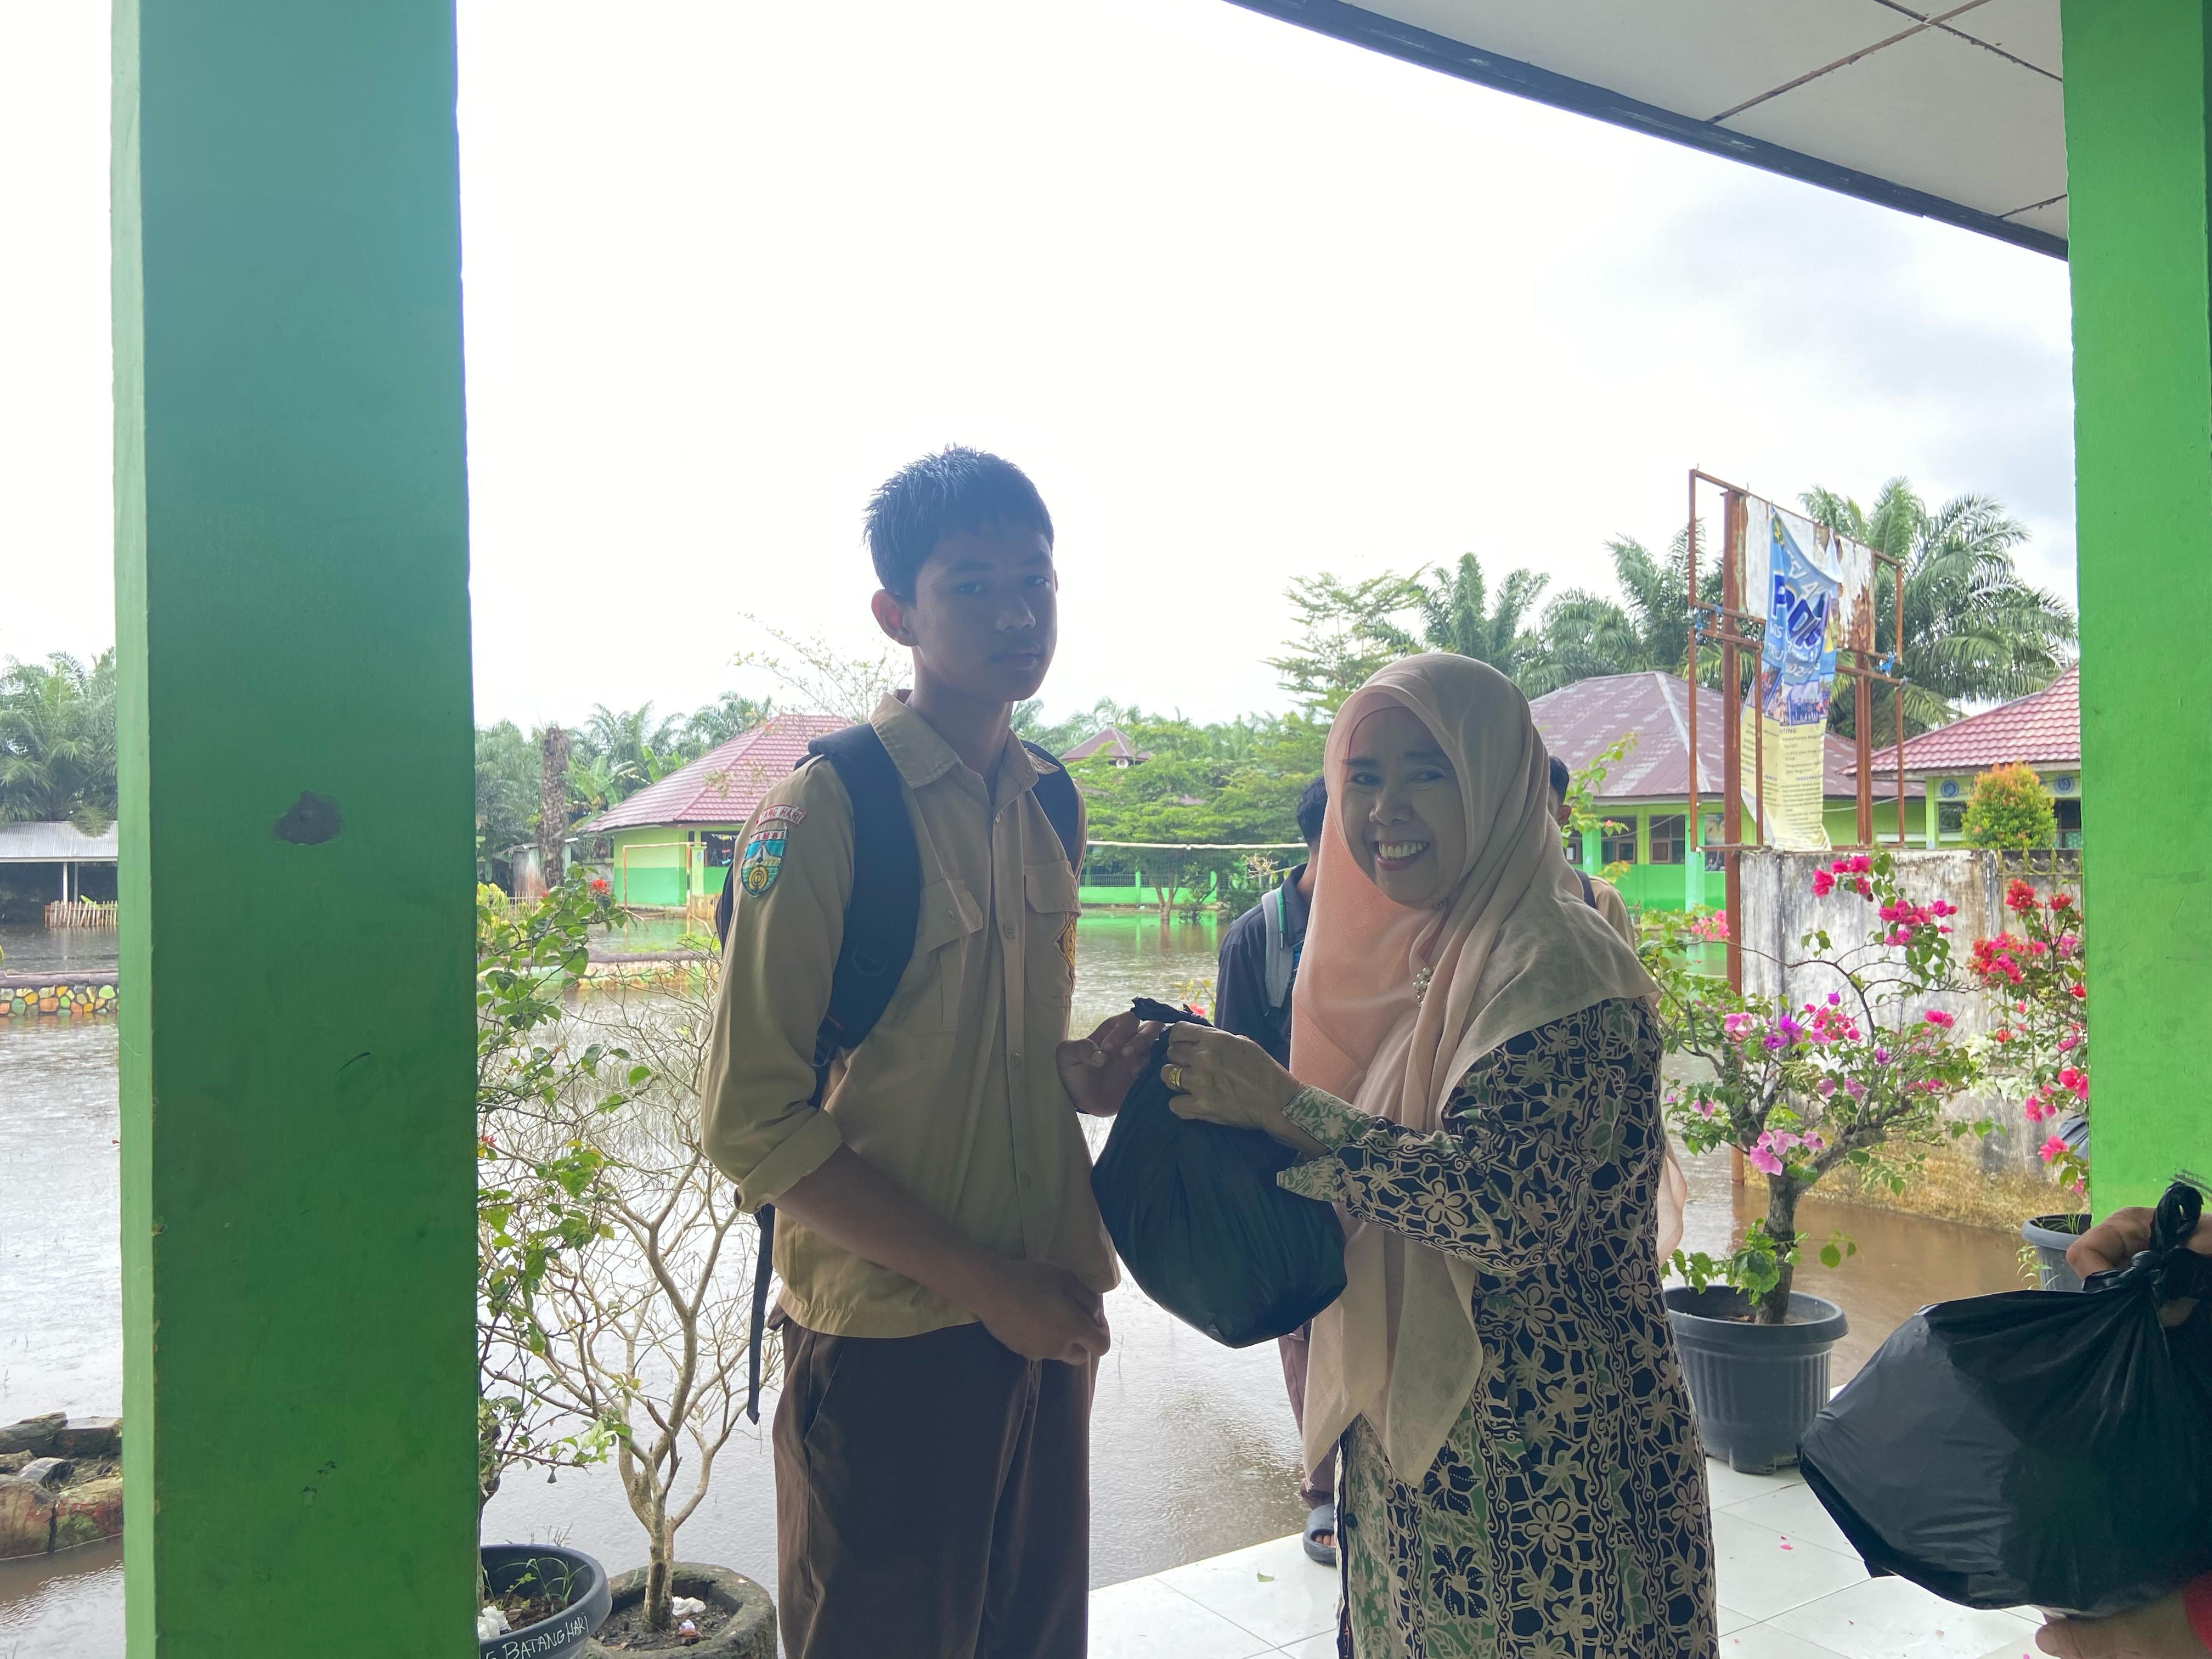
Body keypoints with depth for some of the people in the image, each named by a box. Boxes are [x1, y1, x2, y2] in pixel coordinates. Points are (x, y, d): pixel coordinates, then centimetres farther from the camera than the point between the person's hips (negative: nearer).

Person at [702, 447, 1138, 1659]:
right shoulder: (827, 809, -14)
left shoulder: (1046, 806, 6)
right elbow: (751, 1120, -17)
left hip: (1040, 1318, 6)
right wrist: (984, 1280, -17)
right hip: (890, 1342, -6)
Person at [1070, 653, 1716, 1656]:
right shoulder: (1417, 954, 7)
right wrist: (1222, 1093, -2)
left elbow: (1505, 1205, -29)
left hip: (1533, 1452, -7)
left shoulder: (1555, 966, -17)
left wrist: (1284, 1105, -23)